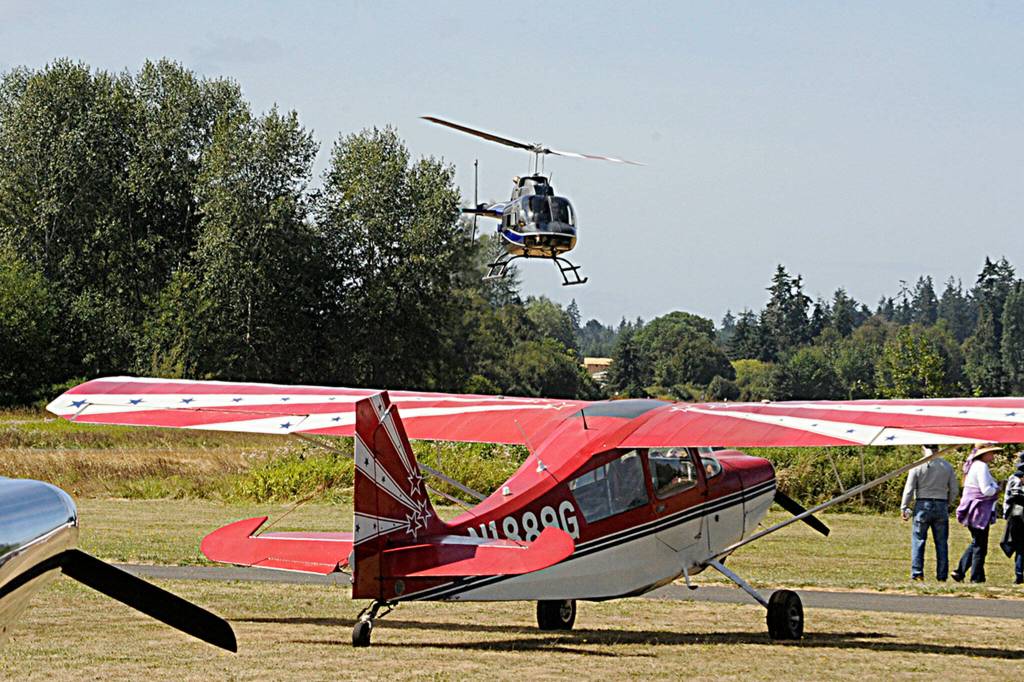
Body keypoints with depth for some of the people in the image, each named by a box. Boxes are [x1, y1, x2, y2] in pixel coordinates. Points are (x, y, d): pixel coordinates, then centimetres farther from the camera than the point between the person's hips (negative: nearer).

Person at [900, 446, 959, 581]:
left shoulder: (917, 466, -5)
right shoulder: (947, 466, 4)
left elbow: (909, 489, -6)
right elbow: (954, 490, 6)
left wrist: (904, 508, 2)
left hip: (922, 505, -2)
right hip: (941, 506, 2)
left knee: (918, 541, 2)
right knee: (941, 543, 6)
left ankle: (917, 573, -5)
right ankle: (942, 575, 6)